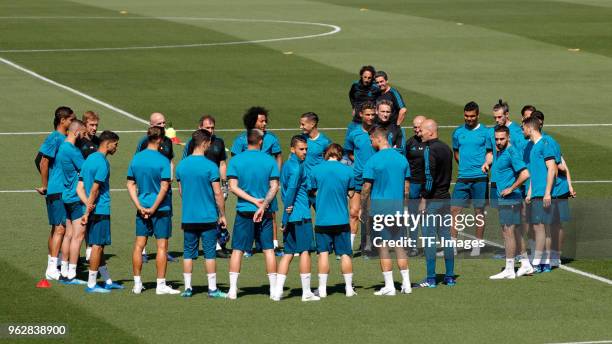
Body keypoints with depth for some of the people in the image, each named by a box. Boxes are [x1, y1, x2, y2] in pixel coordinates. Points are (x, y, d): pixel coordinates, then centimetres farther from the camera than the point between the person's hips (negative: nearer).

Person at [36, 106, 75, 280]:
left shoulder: (65, 139, 14)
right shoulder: (55, 138, -13)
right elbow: (44, 162, -16)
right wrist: (45, 186, -11)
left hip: (64, 191, 9)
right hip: (56, 191, -9)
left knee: (57, 228, 12)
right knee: (59, 228, -12)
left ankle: (52, 264, 19)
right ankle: (52, 269, -15)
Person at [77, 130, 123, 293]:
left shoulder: (89, 159, 13)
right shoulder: (102, 162, -15)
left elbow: (79, 188, 10)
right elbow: (95, 190, -18)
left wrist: (88, 206, -2)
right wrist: (88, 212, -12)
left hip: (93, 211, 9)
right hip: (101, 210, -9)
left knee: (98, 246, 14)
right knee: (97, 246, -4)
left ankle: (108, 281, 23)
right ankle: (91, 284, -1)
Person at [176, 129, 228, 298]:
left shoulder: (181, 165, 3)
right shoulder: (210, 166, -12)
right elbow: (218, 193, -10)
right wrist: (222, 215, 0)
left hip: (188, 217, 4)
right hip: (208, 217, -4)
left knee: (188, 253, 9)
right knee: (209, 253, 2)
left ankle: (187, 288, 10)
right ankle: (212, 289, 5)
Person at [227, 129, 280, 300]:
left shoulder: (235, 161, -2)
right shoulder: (270, 161, -1)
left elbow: (233, 187, -7)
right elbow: (274, 187, -6)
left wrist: (254, 201, -8)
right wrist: (262, 205, -10)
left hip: (244, 211, 0)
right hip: (265, 213, 1)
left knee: (237, 250, 6)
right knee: (268, 249, 6)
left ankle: (233, 289, 3)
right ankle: (274, 290, 5)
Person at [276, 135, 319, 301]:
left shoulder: (286, 165, 17)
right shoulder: (298, 167, -12)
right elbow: (291, 189, -20)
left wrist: (285, 218, 18)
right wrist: (287, 212, -19)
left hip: (290, 216, 8)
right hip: (301, 215, -8)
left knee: (288, 253, 9)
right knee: (304, 251, -3)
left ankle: (278, 290, 3)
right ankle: (306, 292, 0)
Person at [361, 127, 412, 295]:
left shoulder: (373, 160, -10)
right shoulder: (402, 159, 7)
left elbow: (366, 188, -8)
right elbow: (407, 188, 12)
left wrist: (363, 209, 2)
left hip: (380, 208, -5)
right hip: (398, 209, 5)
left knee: (383, 247, 0)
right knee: (400, 245, 12)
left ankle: (389, 286, 0)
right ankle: (406, 284, 12)